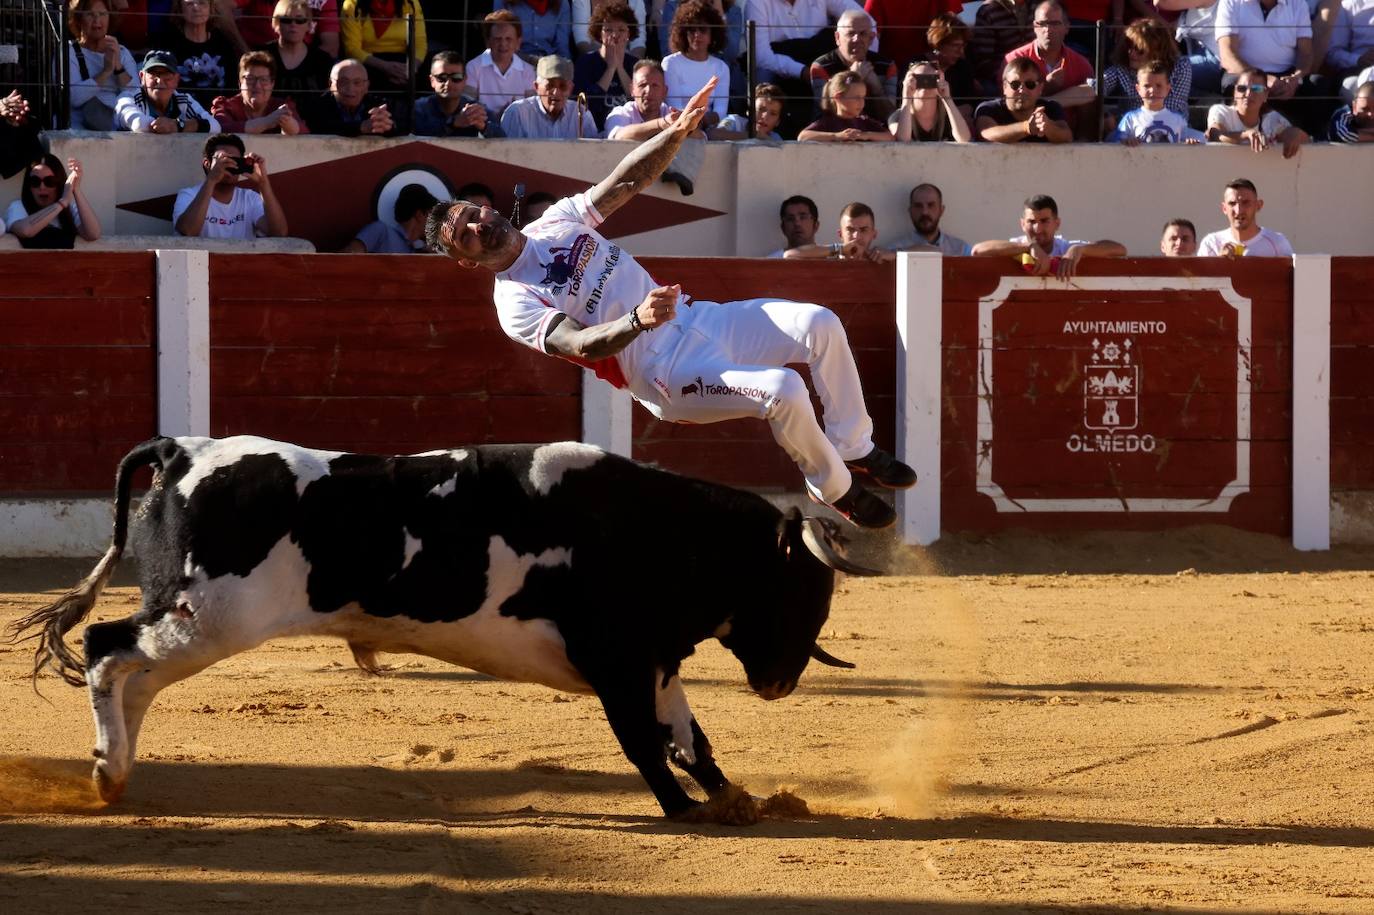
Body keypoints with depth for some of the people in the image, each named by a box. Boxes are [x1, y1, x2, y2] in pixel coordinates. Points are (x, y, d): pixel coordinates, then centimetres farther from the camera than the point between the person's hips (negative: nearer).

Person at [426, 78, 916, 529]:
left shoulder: (557, 221, 11)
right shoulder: (515, 304, -10)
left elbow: (627, 181, 8)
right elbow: (579, 343, -26)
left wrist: (677, 133, -10)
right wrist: (637, 321, -46)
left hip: (697, 319, 7)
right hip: (665, 370, -7)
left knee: (820, 324, -10)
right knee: (783, 389, -28)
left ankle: (854, 449, 10)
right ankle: (835, 488, -1)